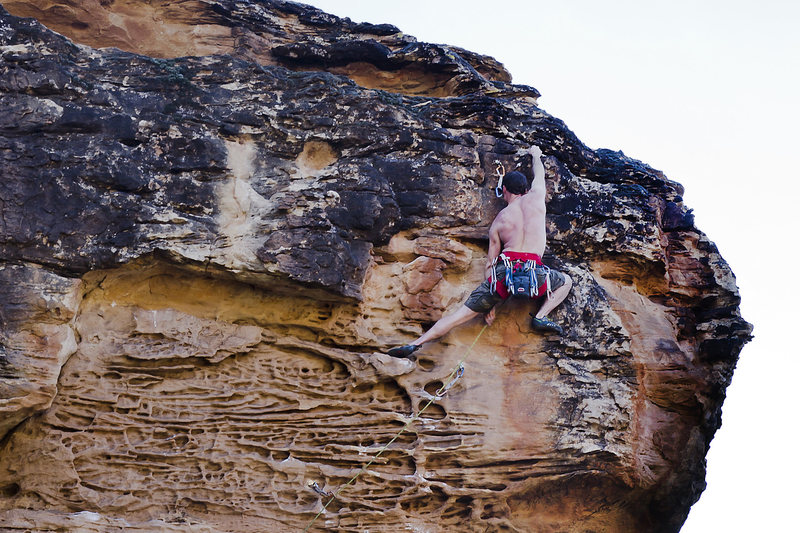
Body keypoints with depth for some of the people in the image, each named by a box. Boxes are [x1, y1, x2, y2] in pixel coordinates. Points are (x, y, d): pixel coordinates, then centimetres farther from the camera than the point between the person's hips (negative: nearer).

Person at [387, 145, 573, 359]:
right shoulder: (536, 197, 16)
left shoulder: (499, 220, 18)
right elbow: (539, 174, 40)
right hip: (534, 272, -1)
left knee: (464, 312, 6)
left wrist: (489, 303, 20)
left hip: (504, 269, 1)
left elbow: (491, 261, 16)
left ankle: (415, 344, -3)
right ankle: (541, 316, 4)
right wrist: (536, 154, 63)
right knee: (566, 281, 30)